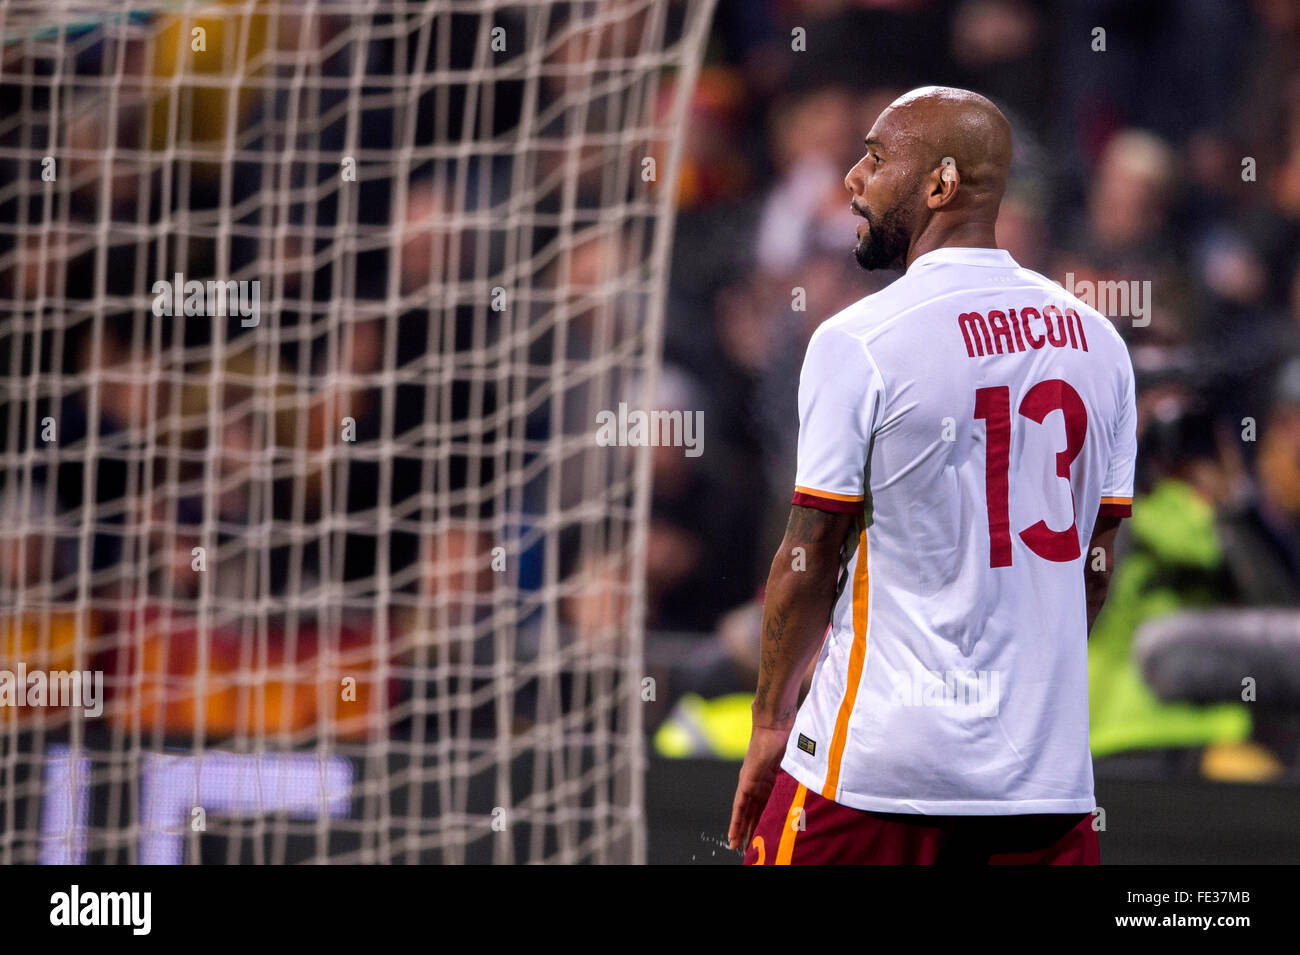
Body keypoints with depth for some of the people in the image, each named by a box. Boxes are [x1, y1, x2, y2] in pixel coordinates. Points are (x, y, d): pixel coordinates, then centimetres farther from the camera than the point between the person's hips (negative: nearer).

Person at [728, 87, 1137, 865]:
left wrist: (770, 723, 5)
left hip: (880, 765, -5)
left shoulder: (858, 342, -9)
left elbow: (810, 558, -6)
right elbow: (1096, 561, 13)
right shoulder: (1099, 340, 8)